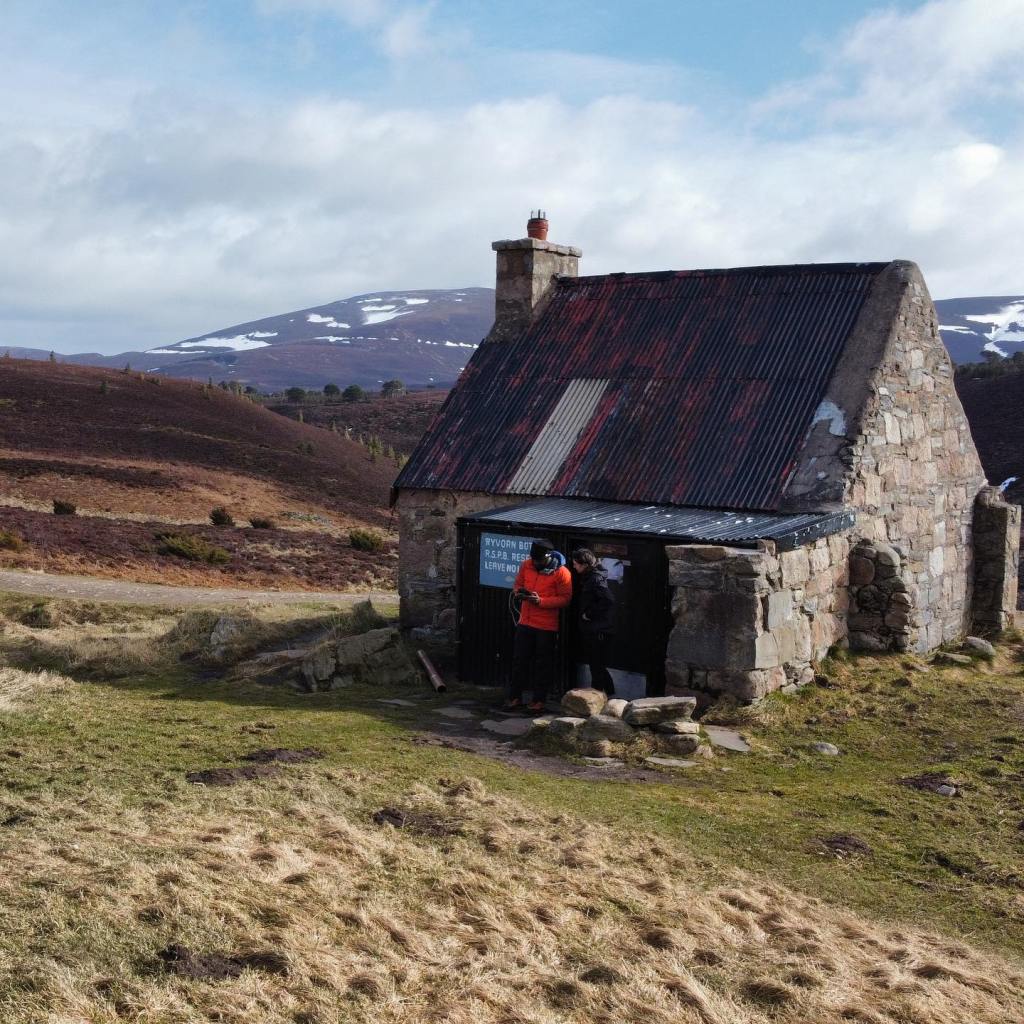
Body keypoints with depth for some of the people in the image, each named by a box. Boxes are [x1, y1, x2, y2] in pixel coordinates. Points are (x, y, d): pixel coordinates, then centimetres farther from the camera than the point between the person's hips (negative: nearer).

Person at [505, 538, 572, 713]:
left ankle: (539, 700, 16)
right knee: (519, 659, 10)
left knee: (543, 663, 5)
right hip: (525, 622, 5)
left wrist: (541, 601, -24)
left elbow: (565, 600, -14)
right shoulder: (526, 565, 2)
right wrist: (519, 592, -10)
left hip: (547, 626, -5)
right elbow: (517, 585, 15)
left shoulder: (561, 573, -13)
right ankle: (515, 697, 21)